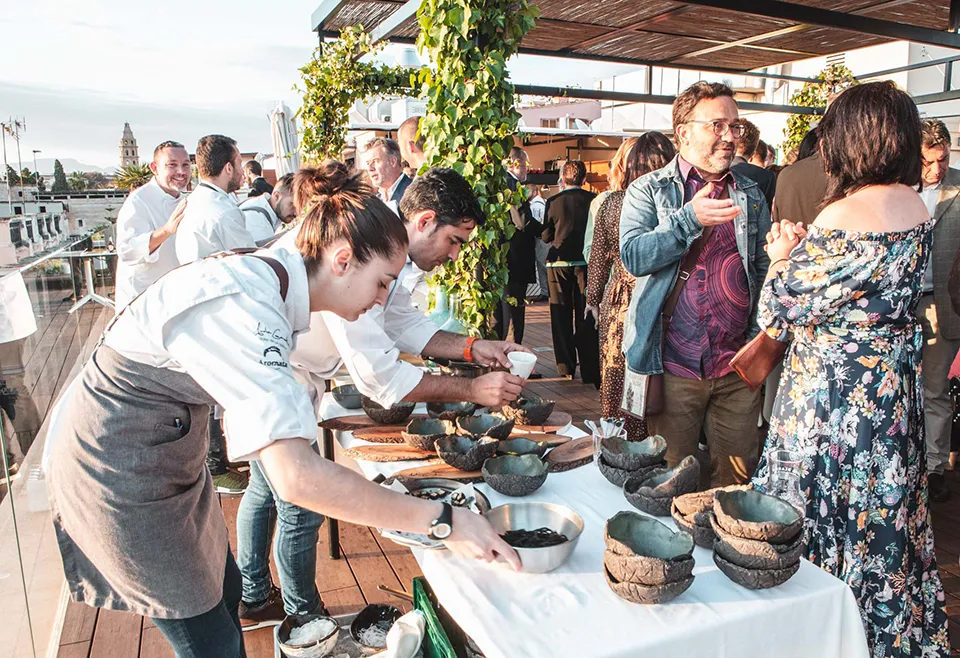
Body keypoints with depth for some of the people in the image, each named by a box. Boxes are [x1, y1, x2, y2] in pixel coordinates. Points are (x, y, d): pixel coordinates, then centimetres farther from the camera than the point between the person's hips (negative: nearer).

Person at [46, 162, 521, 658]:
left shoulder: (267, 283, -4)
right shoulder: (241, 307, -33)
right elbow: (296, 477, -41)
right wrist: (440, 521, -36)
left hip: (166, 455, 8)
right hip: (121, 473, -8)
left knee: (224, 588, 22)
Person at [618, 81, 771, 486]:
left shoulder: (750, 195, 13)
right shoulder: (648, 191, 3)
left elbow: (765, 269, 13)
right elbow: (633, 256, -12)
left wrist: (760, 343, 3)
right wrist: (690, 218, -21)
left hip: (737, 367, 3)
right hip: (673, 366, -3)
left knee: (737, 482, 10)